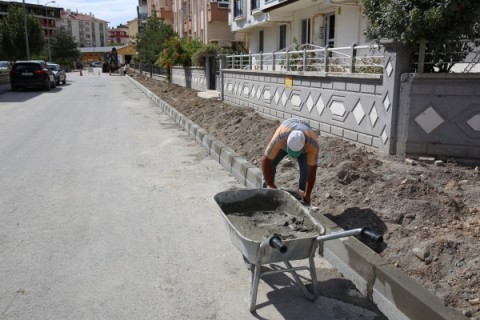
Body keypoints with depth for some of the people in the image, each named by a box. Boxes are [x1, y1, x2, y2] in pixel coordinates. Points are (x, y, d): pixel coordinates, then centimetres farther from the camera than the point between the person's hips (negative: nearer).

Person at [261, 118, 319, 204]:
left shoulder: (313, 144, -43)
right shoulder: (279, 138, -45)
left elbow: (312, 170, -34)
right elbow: (265, 160, -37)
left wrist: (307, 194, -31)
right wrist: (270, 185, -33)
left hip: (305, 146, 0)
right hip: (283, 142, 1)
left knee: (306, 170, -18)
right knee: (269, 164, -12)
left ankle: (303, 200, -3)